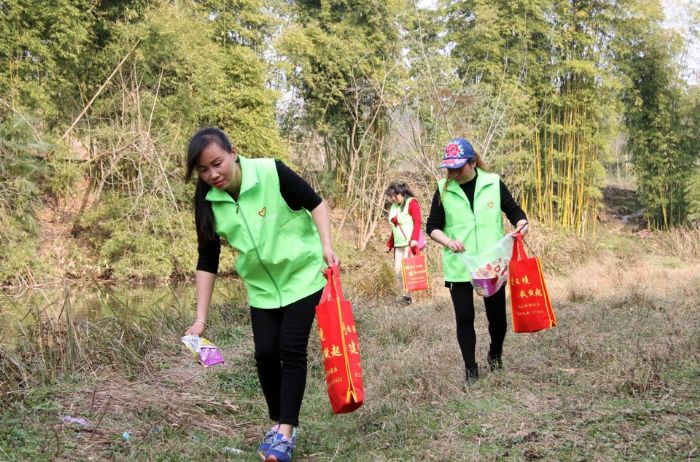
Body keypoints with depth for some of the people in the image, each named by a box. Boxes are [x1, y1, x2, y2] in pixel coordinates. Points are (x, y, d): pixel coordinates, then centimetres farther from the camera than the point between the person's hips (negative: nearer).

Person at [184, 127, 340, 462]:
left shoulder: (271, 172, -23)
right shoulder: (209, 202, -11)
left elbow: (315, 203, -9)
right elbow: (207, 262, -5)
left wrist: (326, 246, -21)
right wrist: (201, 317, -8)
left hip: (303, 274, -4)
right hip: (261, 286, 4)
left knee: (291, 349, -9)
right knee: (265, 353, 0)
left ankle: (286, 431, -1)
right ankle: (279, 423, 20)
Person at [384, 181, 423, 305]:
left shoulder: (412, 202, -4)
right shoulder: (394, 207, 17)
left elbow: (417, 223, -12)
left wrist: (414, 239, -24)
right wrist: (389, 244, 21)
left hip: (410, 243, -7)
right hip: (398, 244, 7)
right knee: (398, 271, 0)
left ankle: (407, 296, -3)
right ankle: (404, 296, 6)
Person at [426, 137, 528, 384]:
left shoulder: (493, 183, -3)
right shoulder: (443, 190, -1)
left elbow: (513, 210, 6)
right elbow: (432, 227, 2)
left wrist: (521, 223, -17)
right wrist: (448, 241, -18)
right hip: (458, 267, 0)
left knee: (497, 316, 8)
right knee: (464, 317, 1)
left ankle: (495, 354, 38)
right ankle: (471, 368, 17)